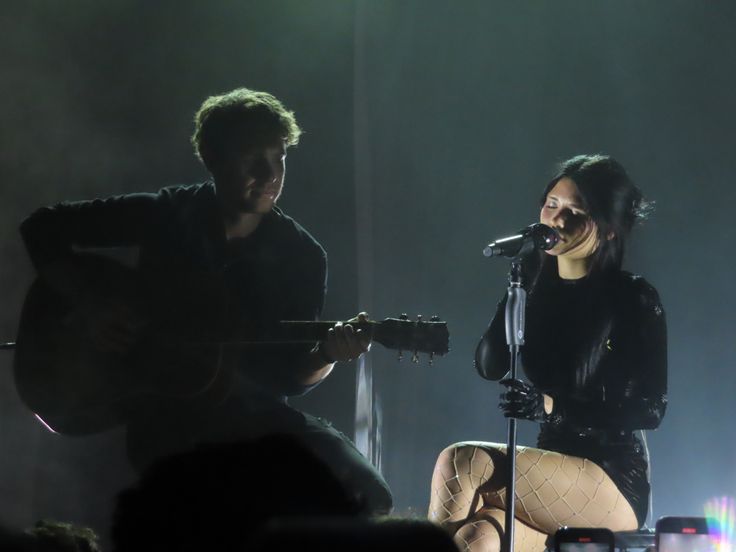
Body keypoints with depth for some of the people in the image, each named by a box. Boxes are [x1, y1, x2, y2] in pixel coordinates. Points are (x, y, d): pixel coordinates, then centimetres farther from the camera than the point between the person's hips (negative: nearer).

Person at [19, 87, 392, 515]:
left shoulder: (302, 257, 1)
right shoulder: (167, 217, -2)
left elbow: (288, 378, 2)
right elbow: (43, 229, 5)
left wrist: (326, 355, -20)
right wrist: (91, 304, -9)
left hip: (250, 410, 3)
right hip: (162, 411, -3)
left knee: (366, 496, -20)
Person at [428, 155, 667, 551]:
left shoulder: (634, 299, -6)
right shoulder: (538, 284, 11)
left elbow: (649, 409, -10)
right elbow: (489, 366, 1)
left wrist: (552, 406, -22)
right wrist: (516, 284, -10)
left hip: (616, 485, -5)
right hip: (555, 478, 5)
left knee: (461, 462, -26)